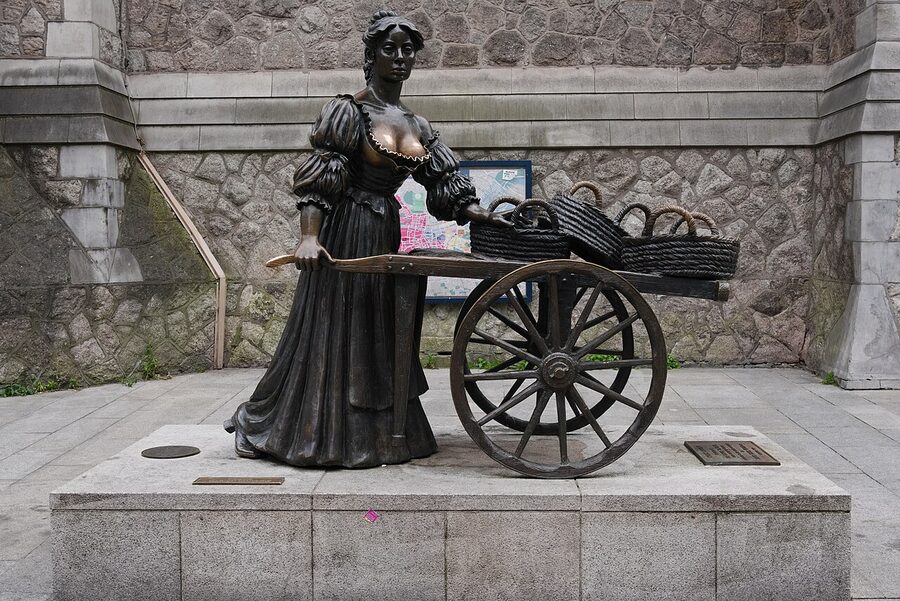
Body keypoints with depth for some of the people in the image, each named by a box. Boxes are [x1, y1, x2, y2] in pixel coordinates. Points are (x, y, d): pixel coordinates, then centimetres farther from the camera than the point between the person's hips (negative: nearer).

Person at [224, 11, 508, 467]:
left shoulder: (417, 126, 11)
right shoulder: (349, 112, -8)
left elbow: (446, 186, 8)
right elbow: (317, 179, -15)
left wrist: (481, 215, -7)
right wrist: (309, 237, -27)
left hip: (386, 236, 7)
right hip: (345, 235, -6)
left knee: (378, 334, 12)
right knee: (332, 331, 0)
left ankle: (376, 433, 24)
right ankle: (318, 432, 13)